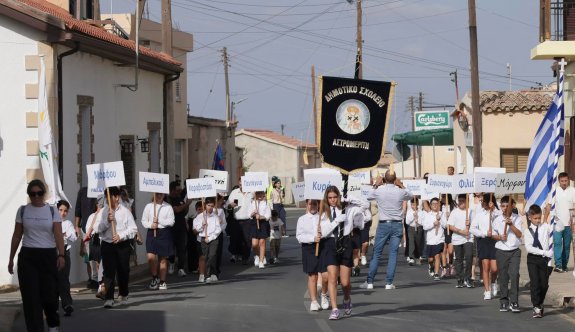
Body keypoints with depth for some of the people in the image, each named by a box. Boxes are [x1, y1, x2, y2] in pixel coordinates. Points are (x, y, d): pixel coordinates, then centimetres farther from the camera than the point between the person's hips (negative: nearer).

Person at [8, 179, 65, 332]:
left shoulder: (52, 211, 1)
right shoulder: (23, 211, 5)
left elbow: (58, 235, -9)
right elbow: (16, 236, 11)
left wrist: (61, 255, -23)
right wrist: (11, 258, 9)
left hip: (48, 256, -1)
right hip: (27, 256, 1)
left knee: (49, 294, 1)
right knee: (31, 296, -5)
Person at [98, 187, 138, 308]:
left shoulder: (125, 211, 0)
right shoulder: (104, 212, 5)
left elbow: (133, 229, -3)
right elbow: (100, 229, 2)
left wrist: (121, 236, -14)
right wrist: (107, 221, -13)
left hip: (122, 245, -1)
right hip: (107, 245, 1)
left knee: (123, 271, 10)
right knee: (108, 272, -6)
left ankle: (124, 296, 28)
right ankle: (109, 298, -8)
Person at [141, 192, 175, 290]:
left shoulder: (168, 207, 4)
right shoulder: (148, 206, 8)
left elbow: (171, 222, -4)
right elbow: (144, 221, 8)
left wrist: (159, 221, -11)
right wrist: (150, 225, -11)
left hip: (164, 233, -1)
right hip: (151, 233, 1)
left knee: (163, 259, 4)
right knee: (151, 257, -14)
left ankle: (162, 282, 14)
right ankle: (155, 278, 7)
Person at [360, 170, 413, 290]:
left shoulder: (379, 191, -7)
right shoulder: (401, 192, -5)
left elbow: (368, 197, 15)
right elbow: (411, 196, 18)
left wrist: (376, 185, 24)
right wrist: (401, 186, 22)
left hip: (383, 225, 0)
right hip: (397, 225, 1)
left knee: (376, 253, 5)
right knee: (393, 253, 3)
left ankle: (369, 282, 5)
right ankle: (389, 283, 0)